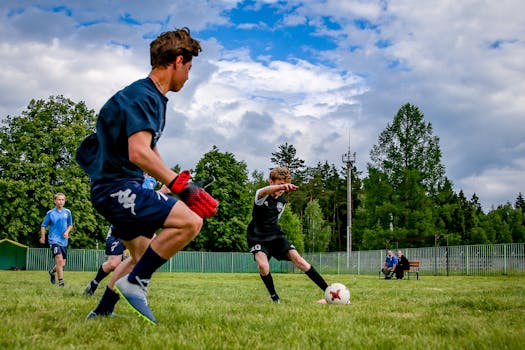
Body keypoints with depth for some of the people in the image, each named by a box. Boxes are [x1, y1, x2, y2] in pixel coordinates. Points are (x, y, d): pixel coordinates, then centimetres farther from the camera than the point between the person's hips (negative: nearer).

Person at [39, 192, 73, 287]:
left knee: (62, 264, 9)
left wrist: (67, 231, -2)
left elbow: (70, 224, 17)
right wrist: (43, 238, 4)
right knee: (59, 260, -21)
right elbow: (43, 226, 6)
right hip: (54, 240, -4)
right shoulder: (50, 213, -3)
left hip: (64, 241, 4)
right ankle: (61, 282, -15)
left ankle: (52, 271, 40)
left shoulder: (67, 212, 5)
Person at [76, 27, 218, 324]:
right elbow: (139, 154, -29)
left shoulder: (155, 97, 16)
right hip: (117, 188, -11)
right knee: (191, 221, -22)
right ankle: (134, 283, -11)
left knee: (142, 255, 22)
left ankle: (101, 313, 32)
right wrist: (181, 185, -28)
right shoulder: (142, 96, -17)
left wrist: (181, 187, 17)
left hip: (124, 188, 11)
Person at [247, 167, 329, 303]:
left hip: (276, 236, 4)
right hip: (258, 238, -4)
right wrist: (282, 186, -63)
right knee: (263, 265, -31)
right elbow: (266, 191, -42)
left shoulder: (282, 201, 7)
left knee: (297, 258, -17)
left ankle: (328, 291, -19)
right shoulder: (261, 195, -15)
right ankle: (274, 297, -6)